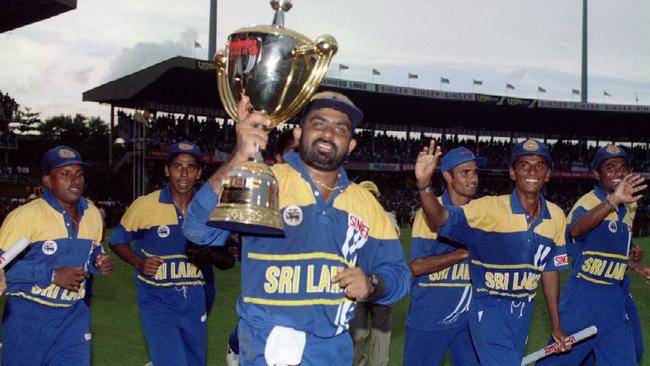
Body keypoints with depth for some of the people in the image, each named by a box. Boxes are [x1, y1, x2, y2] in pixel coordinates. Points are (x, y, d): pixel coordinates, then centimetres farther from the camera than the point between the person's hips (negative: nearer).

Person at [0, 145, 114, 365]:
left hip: (74, 318, 4)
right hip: (29, 319, -4)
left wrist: (100, 262, -2)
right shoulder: (25, 215, -15)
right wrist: (52, 275, -22)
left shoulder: (92, 214, 5)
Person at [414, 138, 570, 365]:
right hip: (489, 309, -6)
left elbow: (550, 270, 10)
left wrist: (556, 327, 15)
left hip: (523, 312, 6)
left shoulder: (556, 216, 1)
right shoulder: (489, 208, -15)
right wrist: (425, 184, -47)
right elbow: (440, 219, -27)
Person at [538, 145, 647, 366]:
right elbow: (575, 230, -38)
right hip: (582, 297, -6)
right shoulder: (588, 202, -13)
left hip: (614, 300, 7)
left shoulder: (628, 206, 10)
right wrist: (612, 201, -48)